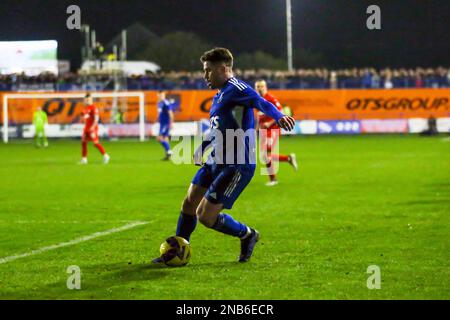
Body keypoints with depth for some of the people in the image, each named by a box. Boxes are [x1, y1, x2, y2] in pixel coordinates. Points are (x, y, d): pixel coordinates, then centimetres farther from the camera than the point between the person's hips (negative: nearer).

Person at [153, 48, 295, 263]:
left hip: (237, 167, -10)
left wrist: (279, 117, -50)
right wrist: (202, 148, 33)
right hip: (215, 162, 10)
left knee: (205, 216, -9)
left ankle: (247, 235, 14)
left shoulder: (235, 88, -15)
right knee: (189, 205, 12)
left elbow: (262, 103, -32)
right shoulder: (220, 95, 17)